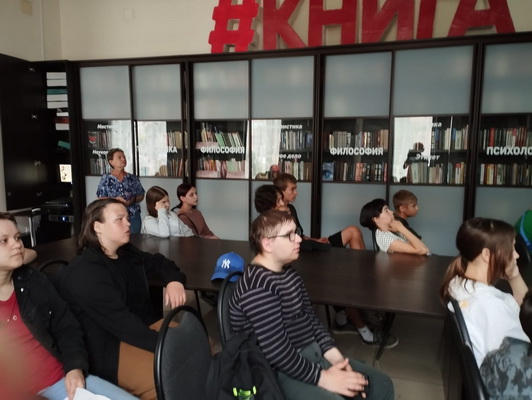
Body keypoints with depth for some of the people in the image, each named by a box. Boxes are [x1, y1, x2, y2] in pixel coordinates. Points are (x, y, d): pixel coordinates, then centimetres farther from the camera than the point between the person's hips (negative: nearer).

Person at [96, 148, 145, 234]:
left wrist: (133, 199, -11)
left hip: (133, 217, 2)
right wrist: (115, 199, -16)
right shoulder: (106, 179, 2)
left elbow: (141, 196, 9)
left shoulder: (133, 178, 7)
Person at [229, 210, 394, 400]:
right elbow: (278, 352, -25)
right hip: (283, 372, -9)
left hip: (314, 354, 9)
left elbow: (310, 318, 12)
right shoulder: (258, 286, -23)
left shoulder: (288, 273, 9)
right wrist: (323, 378, -18)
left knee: (381, 385, 6)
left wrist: (336, 357, 0)